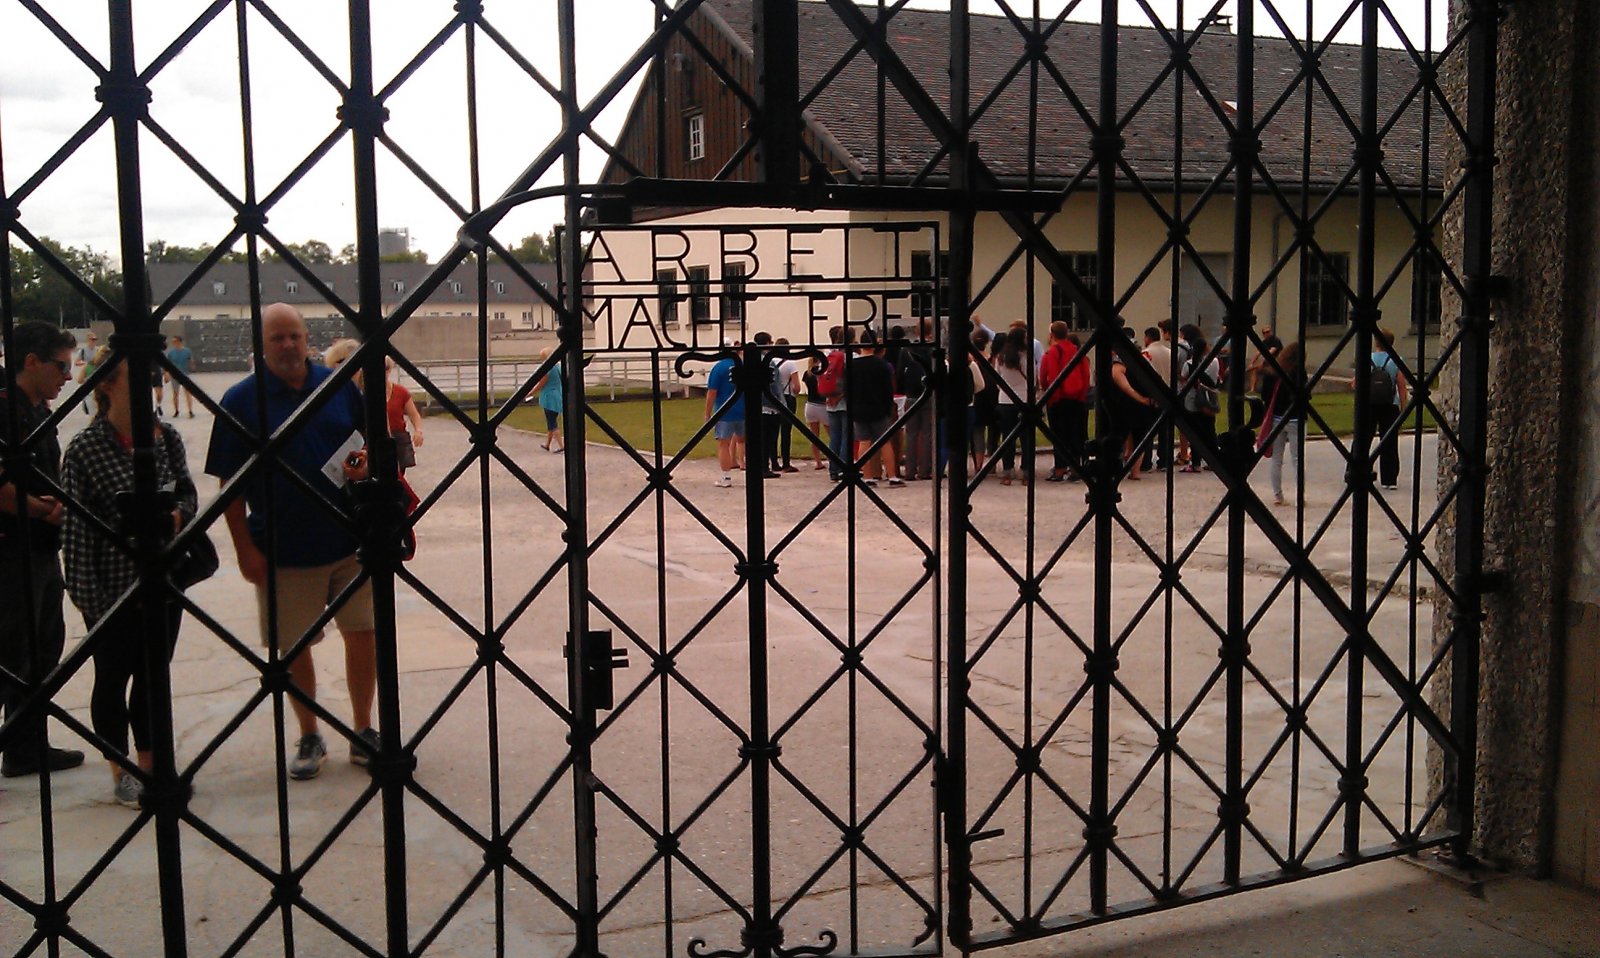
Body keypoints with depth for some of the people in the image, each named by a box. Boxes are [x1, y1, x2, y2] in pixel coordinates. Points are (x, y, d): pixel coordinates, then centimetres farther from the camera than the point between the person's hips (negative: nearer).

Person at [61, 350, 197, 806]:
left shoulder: (166, 436, 0)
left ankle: (150, 765, 29)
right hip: (113, 588, -4)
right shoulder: (85, 448, -13)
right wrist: (86, 596, -14)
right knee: (113, 679, 10)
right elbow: (74, 527, -12)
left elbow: (189, 494, 11)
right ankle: (120, 772, 24)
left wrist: (177, 515, -12)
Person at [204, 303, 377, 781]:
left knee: (363, 634, 6)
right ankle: (309, 738, 26)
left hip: (350, 540, 2)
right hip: (283, 549, -2)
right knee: (294, 647, 8)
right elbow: (230, 483, -4)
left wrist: (367, 465, -8)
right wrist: (244, 547, -8)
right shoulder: (241, 400, -3)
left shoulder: (340, 386, 4)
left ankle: (363, 731, 23)